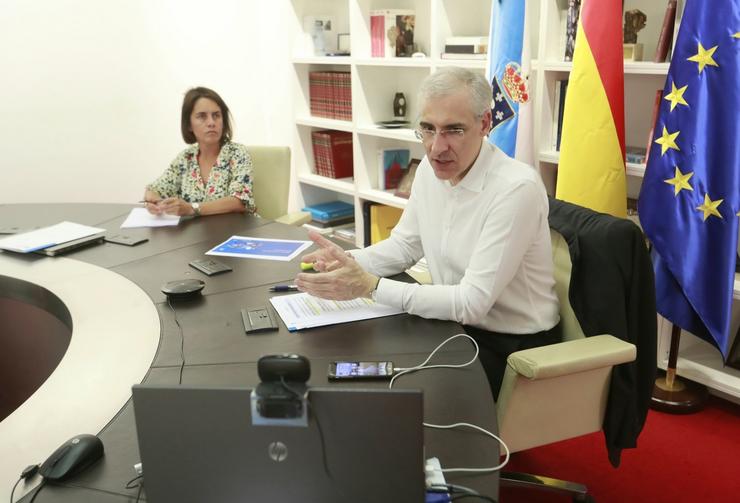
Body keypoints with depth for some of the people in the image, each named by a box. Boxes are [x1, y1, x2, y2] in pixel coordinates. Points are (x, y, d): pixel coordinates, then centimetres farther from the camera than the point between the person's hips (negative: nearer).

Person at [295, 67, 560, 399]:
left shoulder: (516, 188, -25)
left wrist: (370, 286, -27)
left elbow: (472, 302, -26)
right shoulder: (429, 169, -1)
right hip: (456, 325, 7)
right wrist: (347, 261, -9)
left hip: (513, 347, -6)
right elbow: (404, 245, 11)